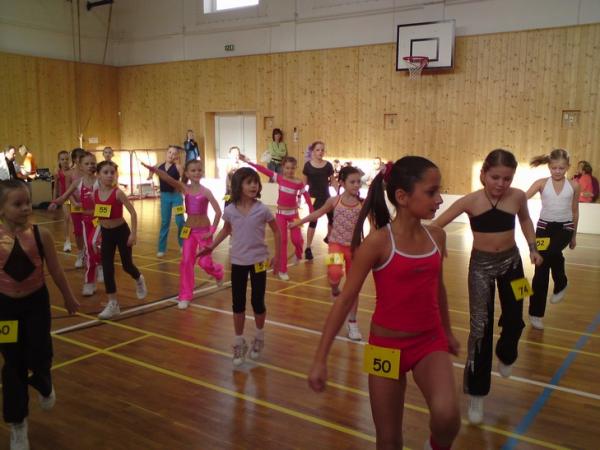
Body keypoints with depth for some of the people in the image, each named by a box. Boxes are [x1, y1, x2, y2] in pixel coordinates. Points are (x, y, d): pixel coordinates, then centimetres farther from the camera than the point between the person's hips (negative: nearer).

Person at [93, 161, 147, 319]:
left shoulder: (118, 193, -18)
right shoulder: (95, 194, -4)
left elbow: (133, 213, -17)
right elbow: (98, 215, 10)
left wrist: (134, 234, -20)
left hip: (121, 231, -4)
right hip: (106, 233, 4)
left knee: (127, 265, 8)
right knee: (107, 268, 1)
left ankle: (139, 280, 44)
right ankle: (113, 304, 8)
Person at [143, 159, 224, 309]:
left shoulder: (206, 191, -13)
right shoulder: (184, 188, -4)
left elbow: (218, 212, -16)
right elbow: (167, 178, -21)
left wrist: (212, 231, -17)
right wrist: (154, 170, -38)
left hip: (203, 230, -3)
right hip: (189, 230, 3)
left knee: (205, 262, 1)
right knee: (186, 262, 0)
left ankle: (218, 272, 38)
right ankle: (185, 296, 8)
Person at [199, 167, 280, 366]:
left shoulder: (262, 209, -11)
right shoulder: (230, 210, -6)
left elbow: (276, 231, 0)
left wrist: (277, 256, -1)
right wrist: (211, 247, 8)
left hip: (258, 261, -2)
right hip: (238, 262, 2)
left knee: (257, 302, 5)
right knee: (238, 304, 7)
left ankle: (259, 337, 30)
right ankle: (239, 342, 22)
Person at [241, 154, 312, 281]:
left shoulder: (299, 183, -8)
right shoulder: (279, 178, -6)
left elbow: (307, 197, -5)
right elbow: (263, 170, -10)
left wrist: (312, 212, -9)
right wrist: (248, 161, -14)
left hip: (293, 213, -1)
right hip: (281, 213, 1)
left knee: (296, 239, -2)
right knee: (282, 240, 2)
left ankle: (298, 254, 36)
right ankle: (282, 270, 8)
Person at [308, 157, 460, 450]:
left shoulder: (437, 236, -2)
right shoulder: (378, 242, -17)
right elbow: (345, 299, -13)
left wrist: (448, 332, 26)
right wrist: (320, 359, -15)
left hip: (431, 341, 3)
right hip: (388, 345, -3)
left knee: (447, 415, -23)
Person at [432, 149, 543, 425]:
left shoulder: (517, 197, -11)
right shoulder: (470, 201, -19)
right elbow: (436, 225, -21)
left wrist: (533, 248, 6)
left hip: (511, 261, 3)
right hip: (481, 265, -3)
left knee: (514, 321, 12)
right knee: (480, 327, -4)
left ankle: (506, 356, 49)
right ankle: (476, 394, 7)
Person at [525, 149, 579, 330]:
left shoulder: (574, 186, 2)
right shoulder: (542, 183, -2)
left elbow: (575, 211, 11)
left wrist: (574, 235, 17)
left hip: (564, 227, 0)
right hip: (544, 226, 0)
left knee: (552, 253, -33)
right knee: (541, 271, 3)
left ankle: (561, 284, -1)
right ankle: (536, 313, 15)